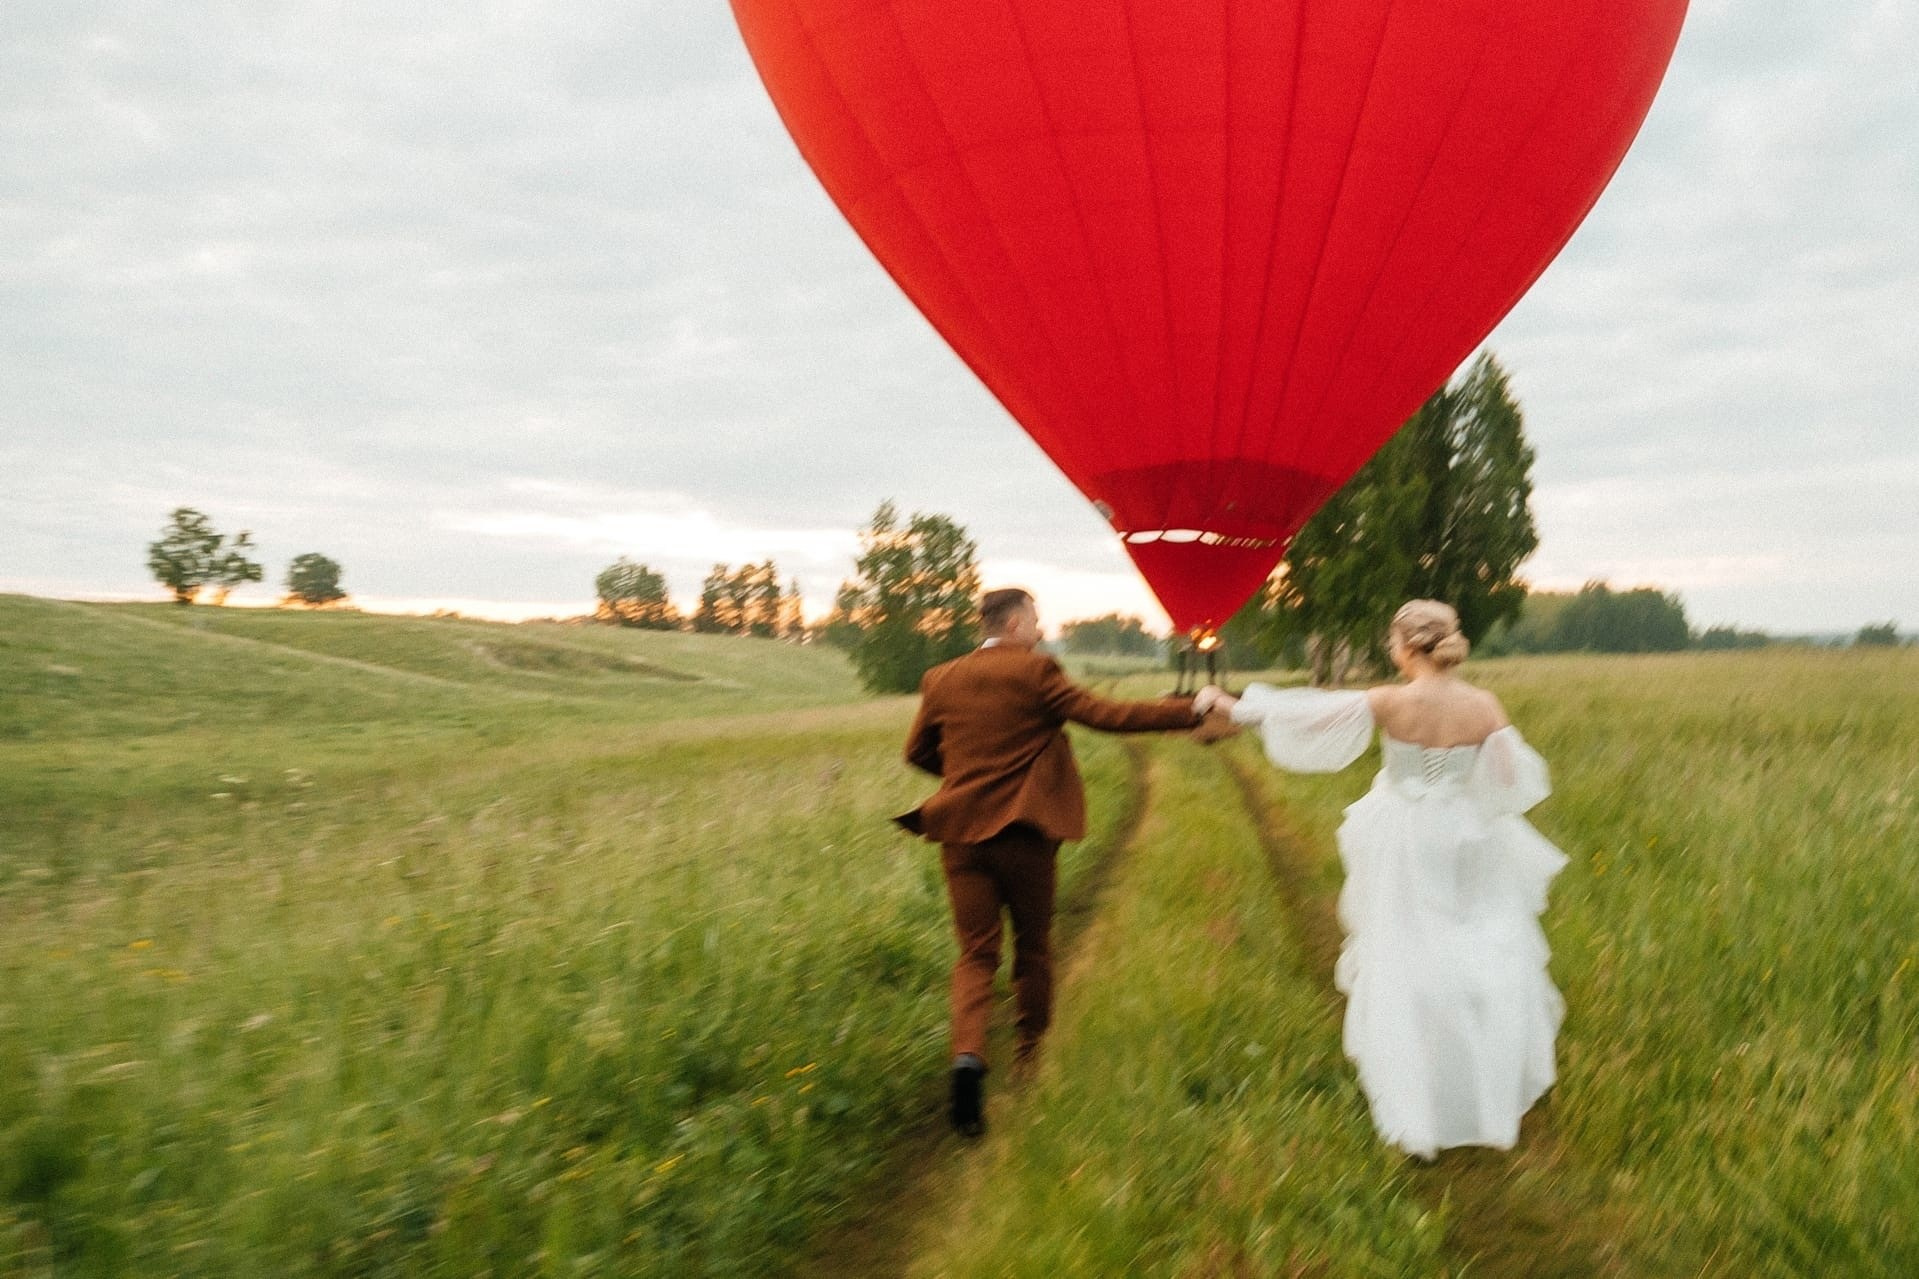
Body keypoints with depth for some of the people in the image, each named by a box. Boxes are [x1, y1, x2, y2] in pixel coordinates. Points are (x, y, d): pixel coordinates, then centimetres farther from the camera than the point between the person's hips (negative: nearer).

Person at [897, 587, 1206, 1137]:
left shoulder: (941, 679, 4)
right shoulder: (1034, 671, -9)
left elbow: (918, 752, 13)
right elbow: (1106, 715, -14)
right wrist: (1190, 711, -10)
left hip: (962, 833, 3)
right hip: (1023, 831, -3)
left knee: (976, 953, 7)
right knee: (1033, 946, 16)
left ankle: (968, 1054, -18)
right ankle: (1030, 1058, 30)